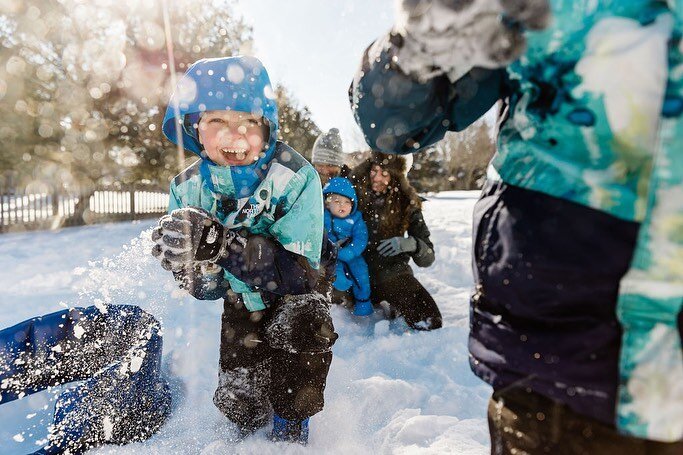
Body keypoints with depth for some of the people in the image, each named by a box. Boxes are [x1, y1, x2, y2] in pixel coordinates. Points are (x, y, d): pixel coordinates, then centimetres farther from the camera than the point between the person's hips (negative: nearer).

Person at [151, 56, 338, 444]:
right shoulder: (188, 189, -15)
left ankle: (291, 430, -1)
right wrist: (199, 265, -38)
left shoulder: (297, 178, -27)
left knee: (306, 322, -31)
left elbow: (300, 273, -32)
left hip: (294, 300, -2)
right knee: (238, 407, 5)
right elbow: (208, 290, -14)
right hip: (242, 307, 3)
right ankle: (250, 432, 44)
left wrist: (225, 244, -46)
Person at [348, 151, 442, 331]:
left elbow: (427, 257, -6)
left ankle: (389, 304, 15)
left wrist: (410, 244, -29)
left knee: (430, 321, -20)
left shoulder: (406, 204, -5)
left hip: (391, 271, -1)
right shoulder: (352, 190, -6)